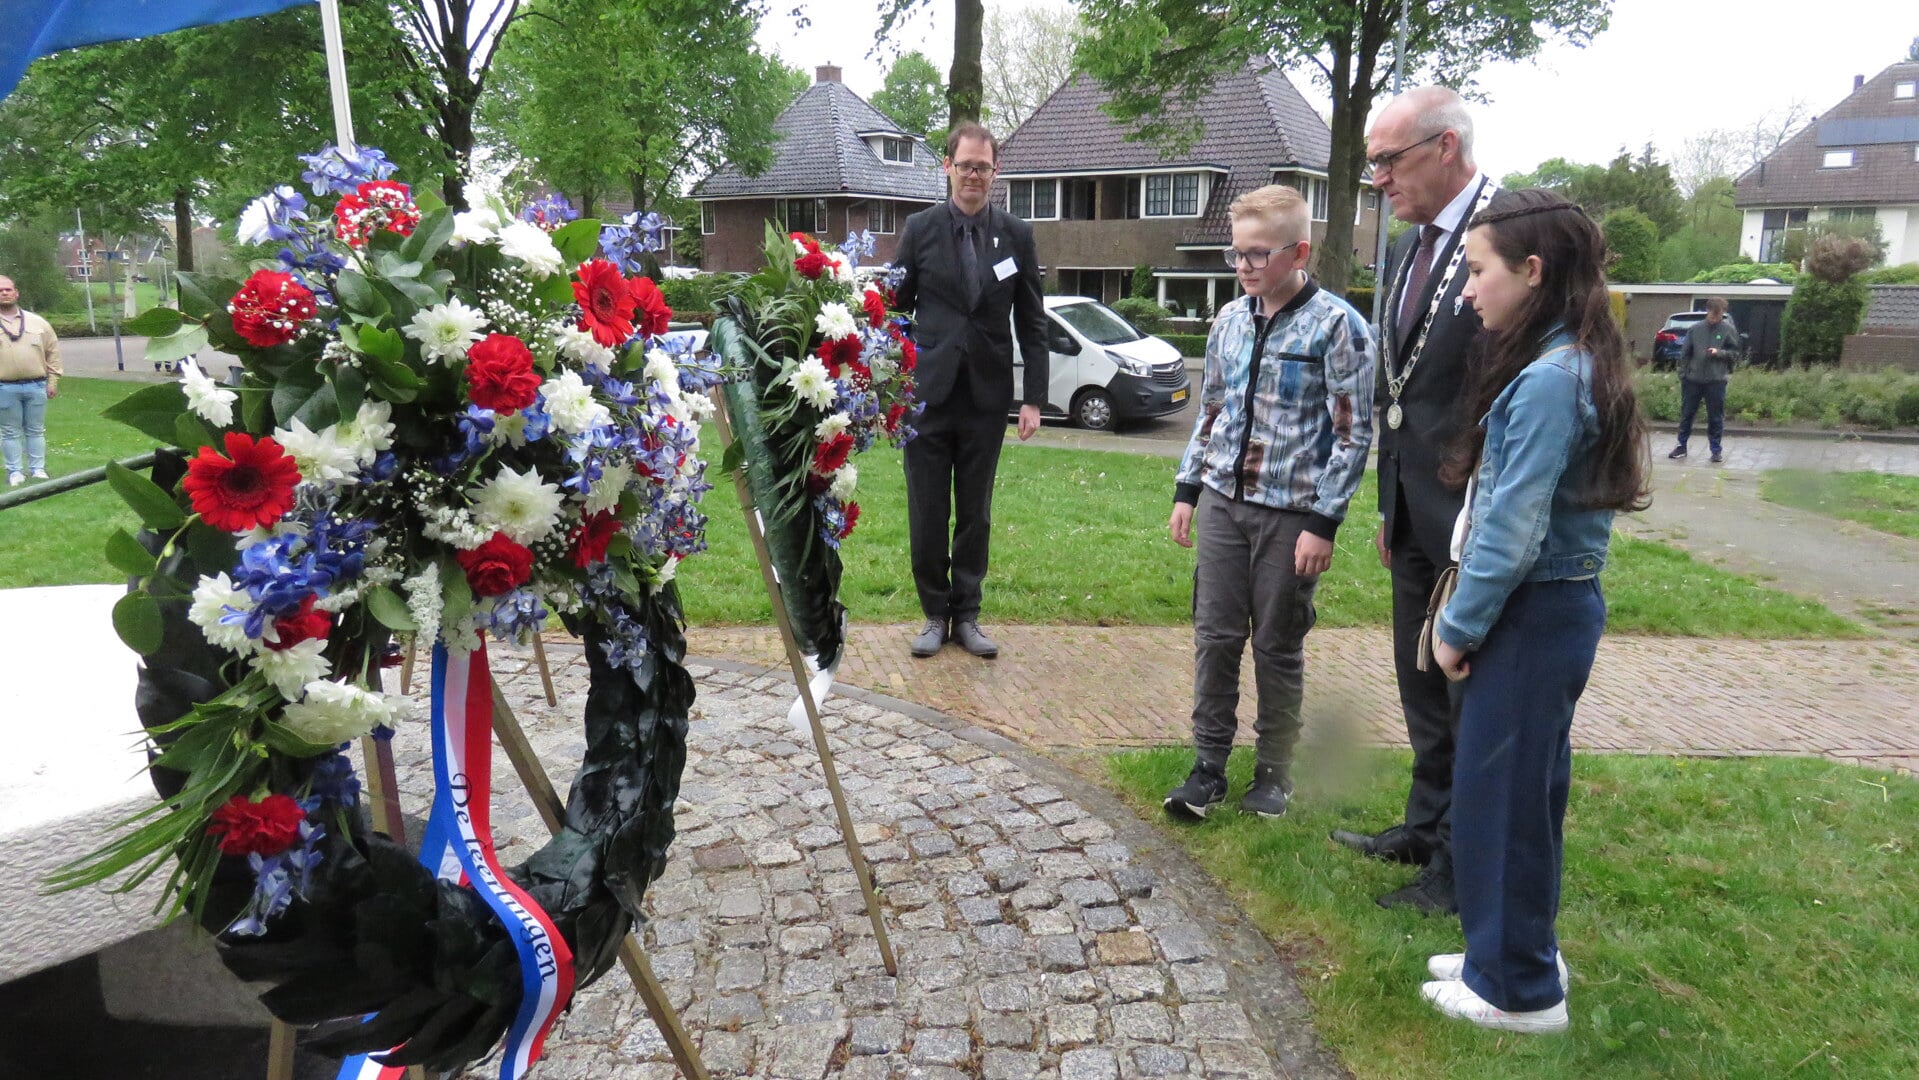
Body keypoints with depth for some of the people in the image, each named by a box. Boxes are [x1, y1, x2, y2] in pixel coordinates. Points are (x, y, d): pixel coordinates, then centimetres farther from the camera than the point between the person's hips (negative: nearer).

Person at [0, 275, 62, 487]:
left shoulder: (37, 322, 7)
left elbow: (53, 351, 10)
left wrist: (53, 381, 6)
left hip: (36, 386, 1)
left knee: (36, 430, 9)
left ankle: (37, 469, 18)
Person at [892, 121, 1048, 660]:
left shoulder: (1017, 235, 4)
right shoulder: (920, 229, 2)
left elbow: (1032, 323, 5)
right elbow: (896, 309, 4)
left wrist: (1033, 397, 0)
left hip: (987, 396, 1)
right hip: (927, 393, -1)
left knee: (975, 514, 10)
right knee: (927, 515, 5)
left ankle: (966, 615, 21)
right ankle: (935, 614, 19)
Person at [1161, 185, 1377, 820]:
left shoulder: (1337, 326, -10)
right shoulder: (1230, 320, 7)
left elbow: (1353, 432, -10)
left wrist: (1324, 523, -13)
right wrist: (1187, 491, 12)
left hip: (1291, 514, -4)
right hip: (1222, 504, 5)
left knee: (1278, 647, 7)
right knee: (1215, 636, 7)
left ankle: (1274, 771, 24)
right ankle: (1209, 765, 19)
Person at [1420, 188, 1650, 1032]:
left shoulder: (1549, 379, -21)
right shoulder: (1567, 366, 10)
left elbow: (1513, 531, -23)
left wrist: (1460, 627, -11)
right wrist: (1467, 615, 11)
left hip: (1531, 615, -10)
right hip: (1552, 607, 10)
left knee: (1501, 795, 3)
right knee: (1523, 789, 19)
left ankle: (1517, 988, 19)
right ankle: (1516, 952, 35)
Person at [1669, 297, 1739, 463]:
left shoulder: (1729, 330, -1)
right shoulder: (1694, 329, 3)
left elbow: (1735, 353, 2)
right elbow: (1685, 353, 6)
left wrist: (1719, 352, -16)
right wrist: (1682, 375, 2)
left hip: (1716, 381, -2)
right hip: (1693, 379, 2)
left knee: (1716, 417, 4)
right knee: (1686, 414, 8)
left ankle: (1716, 450, 12)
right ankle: (1681, 446, 19)